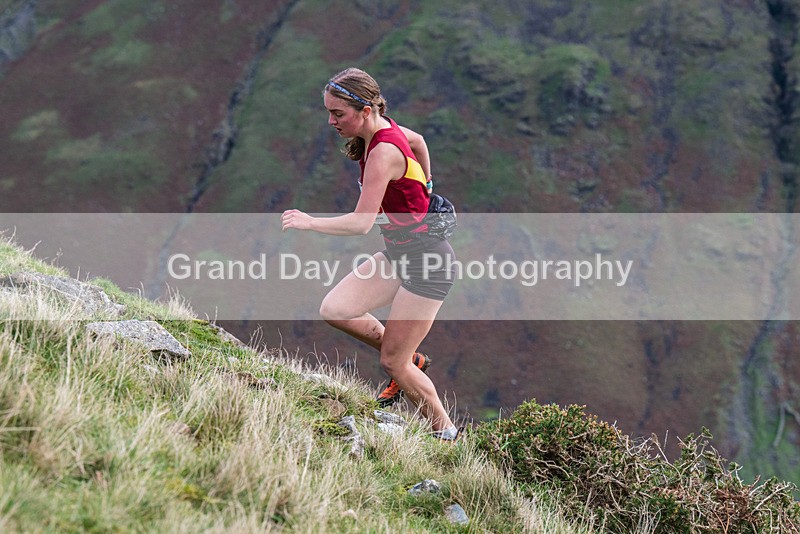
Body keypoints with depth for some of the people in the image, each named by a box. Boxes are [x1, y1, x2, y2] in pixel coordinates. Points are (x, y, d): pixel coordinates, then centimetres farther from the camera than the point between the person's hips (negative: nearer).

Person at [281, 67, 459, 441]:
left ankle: (445, 433, 17)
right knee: (334, 309, -3)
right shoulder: (384, 129, 0)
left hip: (428, 262, -9)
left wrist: (310, 223, -40)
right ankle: (411, 361, 16)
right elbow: (418, 141, 23)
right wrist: (422, 188, 30)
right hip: (398, 255, 9)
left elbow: (362, 222, -32)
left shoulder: (383, 152, -26)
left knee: (393, 364, -2)